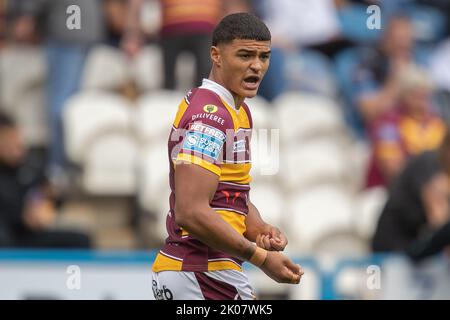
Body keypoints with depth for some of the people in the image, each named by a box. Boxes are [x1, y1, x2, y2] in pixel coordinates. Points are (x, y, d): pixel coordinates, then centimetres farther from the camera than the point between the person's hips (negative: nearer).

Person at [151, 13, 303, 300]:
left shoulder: (239, 111, 17)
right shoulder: (210, 115, -17)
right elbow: (191, 212, -26)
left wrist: (258, 228, 2)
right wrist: (261, 257, -22)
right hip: (206, 275, -10)